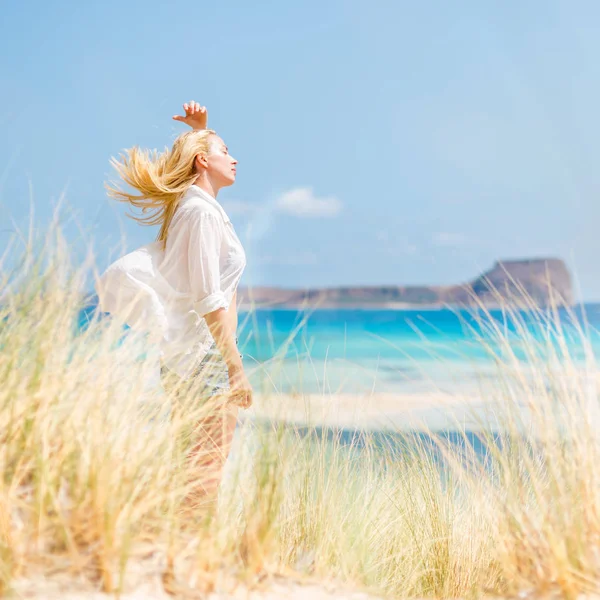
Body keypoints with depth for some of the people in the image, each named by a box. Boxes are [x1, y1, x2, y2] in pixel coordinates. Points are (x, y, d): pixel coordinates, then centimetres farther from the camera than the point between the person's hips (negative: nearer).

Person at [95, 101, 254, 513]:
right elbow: (209, 300, -19)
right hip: (207, 356, -10)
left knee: (193, 465, 13)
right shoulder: (202, 210, -12)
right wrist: (236, 366, -19)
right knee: (207, 468, -8)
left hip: (186, 357, 10)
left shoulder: (191, 204, 15)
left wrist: (200, 129, 25)